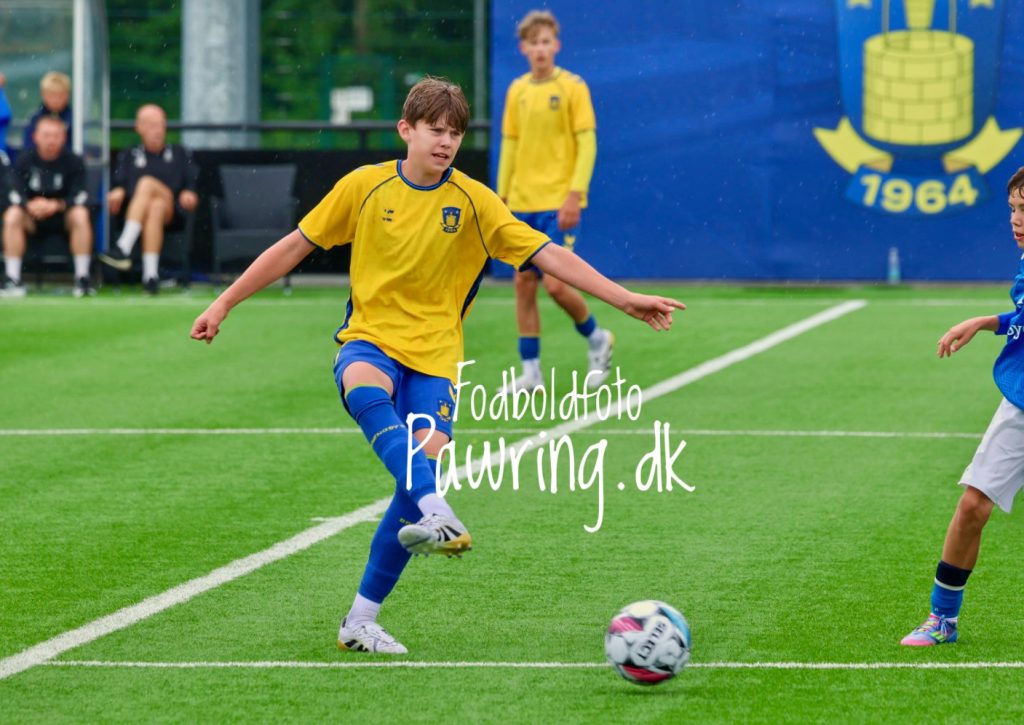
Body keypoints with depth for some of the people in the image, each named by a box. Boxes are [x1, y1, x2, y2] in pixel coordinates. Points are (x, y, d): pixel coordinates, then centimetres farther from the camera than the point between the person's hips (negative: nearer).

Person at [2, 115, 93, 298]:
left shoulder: (73, 162, -7)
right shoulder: (24, 160, -4)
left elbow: (79, 198, -15)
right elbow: (17, 195, -11)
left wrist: (56, 205, -35)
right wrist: (30, 205, -35)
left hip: (63, 216, -1)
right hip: (32, 216, 1)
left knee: (81, 215, -32)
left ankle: (82, 278, -29)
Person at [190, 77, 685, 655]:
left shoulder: (473, 201, 2)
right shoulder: (365, 186, 1)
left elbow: (548, 255, -2)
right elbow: (295, 247, 9)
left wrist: (625, 299, -10)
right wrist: (224, 305, 9)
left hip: (434, 354, 1)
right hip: (370, 340, -1)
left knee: (426, 456, -18)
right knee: (366, 389, -37)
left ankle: (361, 619, -6)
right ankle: (436, 514, -56)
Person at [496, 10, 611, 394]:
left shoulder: (572, 87, -6)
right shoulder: (517, 90, 9)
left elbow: (587, 144, -8)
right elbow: (509, 145, 14)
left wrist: (575, 195, -17)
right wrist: (502, 197, 9)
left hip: (558, 204, -5)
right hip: (522, 204, 5)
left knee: (556, 284, -11)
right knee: (523, 283, 4)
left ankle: (596, 338, 16)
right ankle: (530, 373, 9)